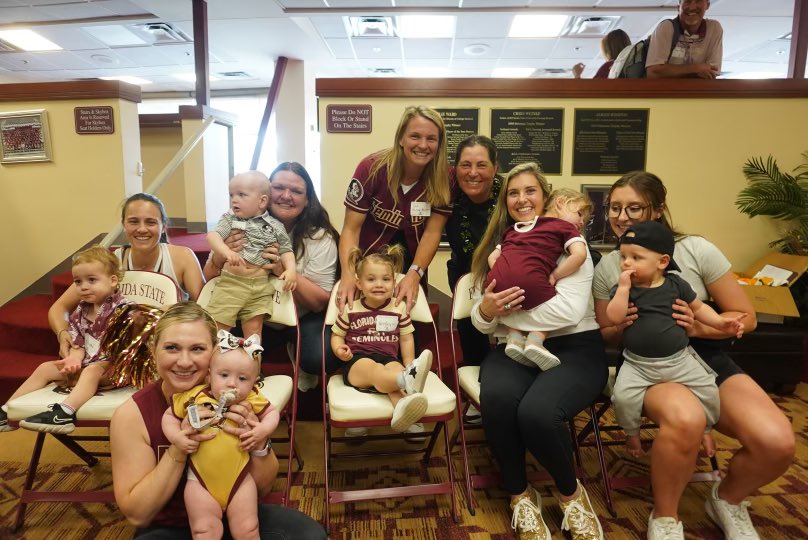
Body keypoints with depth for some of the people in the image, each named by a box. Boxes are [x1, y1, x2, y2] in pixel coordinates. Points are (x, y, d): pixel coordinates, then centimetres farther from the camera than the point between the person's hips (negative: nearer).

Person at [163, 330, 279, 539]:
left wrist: (263, 429, -13)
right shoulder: (194, 396, -11)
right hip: (200, 481, 0)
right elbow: (169, 415, 4)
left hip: (240, 479, 1)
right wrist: (177, 437, -13)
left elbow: (272, 413, 7)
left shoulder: (252, 400, -10)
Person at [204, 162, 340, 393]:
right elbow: (208, 278, -1)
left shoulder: (319, 237, -10)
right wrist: (221, 255, -25)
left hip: (303, 318, -1)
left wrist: (285, 271, -30)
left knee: (321, 357, -28)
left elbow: (319, 302, -12)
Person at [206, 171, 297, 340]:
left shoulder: (274, 226, 6)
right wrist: (226, 252, -28)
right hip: (231, 282, 0)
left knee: (254, 328, 2)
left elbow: (286, 251, 9)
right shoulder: (229, 219, 7)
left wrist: (290, 269, -12)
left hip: (261, 286, 0)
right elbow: (212, 236, -8)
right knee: (217, 326, -3)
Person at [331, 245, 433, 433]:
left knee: (395, 369, -34)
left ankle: (401, 405, -64)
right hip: (358, 360, -1)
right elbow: (337, 335, 14)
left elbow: (406, 339, 14)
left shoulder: (399, 309, 9)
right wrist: (339, 349, -8)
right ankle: (407, 380, -67)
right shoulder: (350, 310, 5)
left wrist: (408, 366, 3)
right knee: (374, 370, -36)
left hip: (388, 358, 2)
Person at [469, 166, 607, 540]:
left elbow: (571, 310, -12)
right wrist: (487, 309, -17)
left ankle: (571, 493, 1)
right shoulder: (498, 249, 14)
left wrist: (509, 307, -18)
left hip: (574, 348, -2)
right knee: (497, 399, -32)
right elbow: (481, 323, 7)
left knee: (536, 411, -33)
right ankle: (520, 495, -4)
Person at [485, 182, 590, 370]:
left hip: (496, 282, 5)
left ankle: (514, 337, 14)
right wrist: (554, 276, 7)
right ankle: (535, 339, 0)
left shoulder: (516, 227, 34)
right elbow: (579, 254, -2)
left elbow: (492, 257, 28)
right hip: (530, 282, -5)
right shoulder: (566, 227, 17)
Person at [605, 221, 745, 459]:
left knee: (709, 390, -7)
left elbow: (698, 307, 14)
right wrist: (624, 287, -19)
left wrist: (721, 322, 1)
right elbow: (614, 317, -16)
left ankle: (705, 429, 24)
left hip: (680, 359, 2)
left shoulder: (676, 284, 1)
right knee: (622, 395, -21)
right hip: (638, 363, -1)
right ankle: (632, 432, 9)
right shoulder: (623, 288, -2)